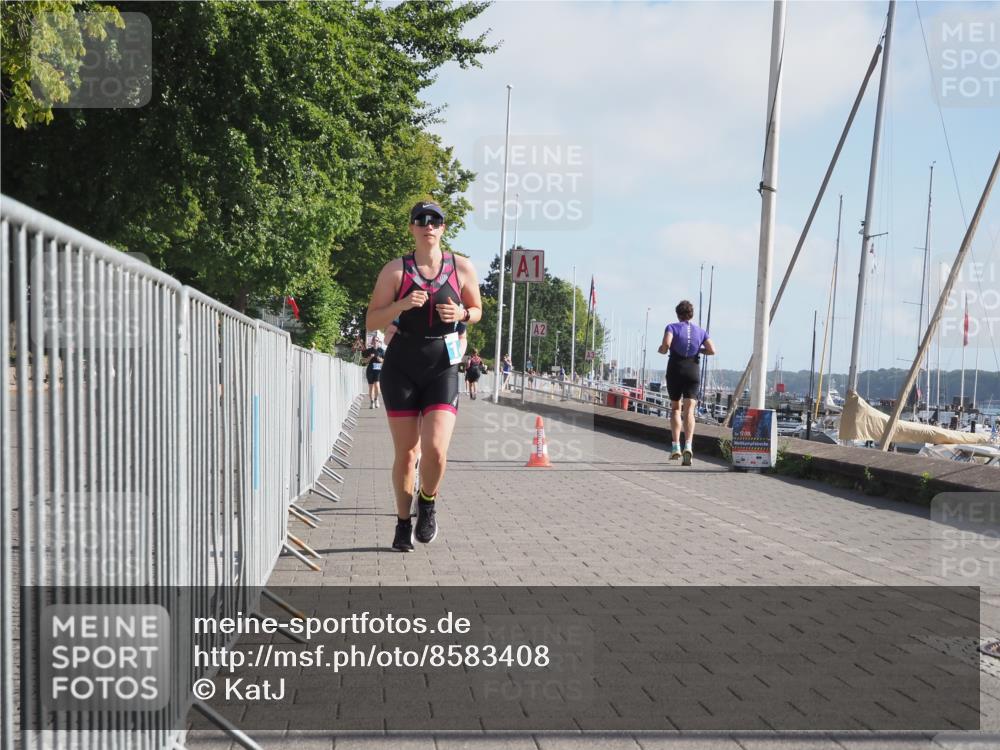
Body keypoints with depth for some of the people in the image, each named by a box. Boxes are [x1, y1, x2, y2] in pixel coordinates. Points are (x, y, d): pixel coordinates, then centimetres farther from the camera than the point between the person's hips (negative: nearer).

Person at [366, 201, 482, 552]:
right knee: (406, 452, 4)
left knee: (436, 449, -16)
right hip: (401, 365, 0)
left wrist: (461, 314, -7)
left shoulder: (462, 267, 3)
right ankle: (404, 522, 24)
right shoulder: (395, 269, 0)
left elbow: (477, 310, 16)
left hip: (443, 367, 0)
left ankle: (427, 504, 15)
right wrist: (402, 304, -19)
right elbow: (372, 320, 0)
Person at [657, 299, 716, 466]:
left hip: (675, 370, -1)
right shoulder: (700, 331, 11)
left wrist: (661, 350, 4)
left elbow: (666, 343, -18)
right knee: (689, 410, -7)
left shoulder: (672, 327, 2)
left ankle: (675, 447, 6)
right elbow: (712, 350, 1)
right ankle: (688, 446, -28)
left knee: (675, 408, 15)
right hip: (693, 371, 1)